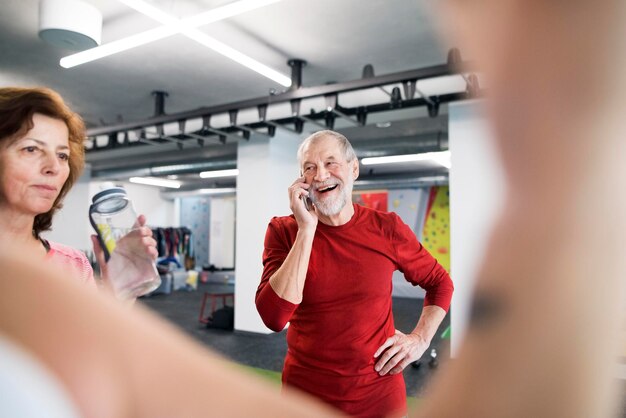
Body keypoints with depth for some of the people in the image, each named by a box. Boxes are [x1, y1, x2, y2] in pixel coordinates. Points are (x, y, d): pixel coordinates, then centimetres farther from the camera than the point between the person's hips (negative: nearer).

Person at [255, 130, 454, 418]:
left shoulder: (387, 229, -7)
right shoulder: (284, 231, -9)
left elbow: (440, 283, 8)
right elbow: (274, 317, -22)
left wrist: (420, 338, -6)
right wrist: (307, 229, -24)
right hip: (305, 392, 0)